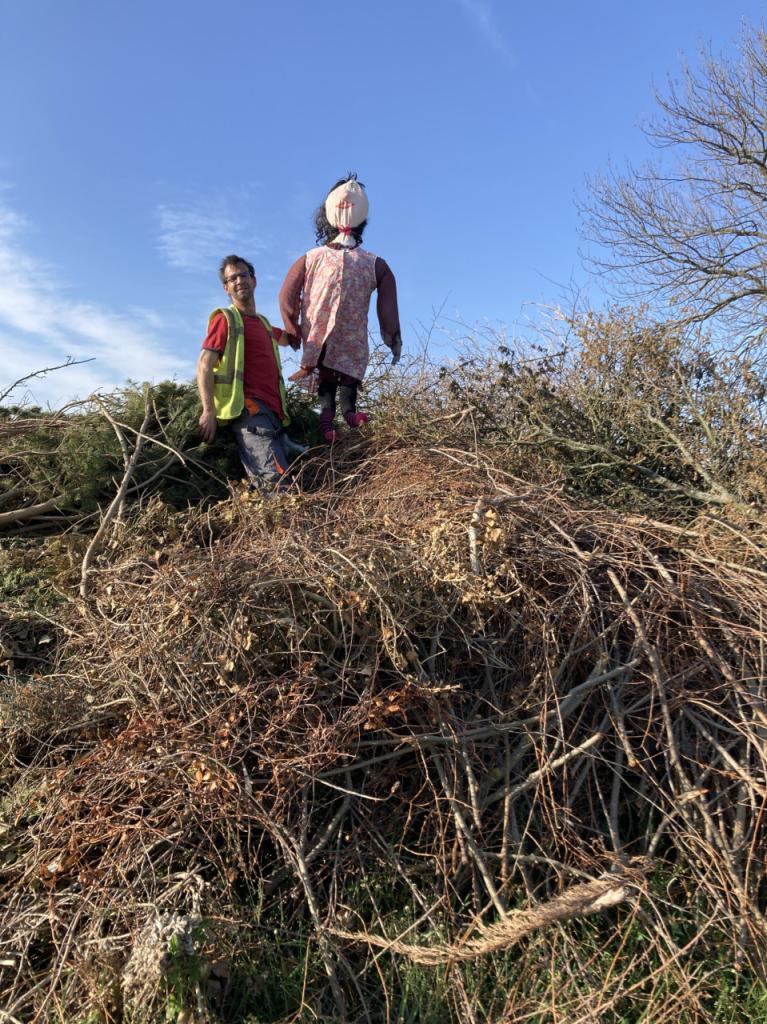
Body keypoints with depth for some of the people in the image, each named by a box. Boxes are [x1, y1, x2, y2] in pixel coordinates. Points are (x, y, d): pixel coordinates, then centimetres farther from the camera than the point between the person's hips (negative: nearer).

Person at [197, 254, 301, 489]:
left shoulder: (263, 323, 27)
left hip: (273, 412, 8)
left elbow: (291, 338, 50)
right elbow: (204, 364, -4)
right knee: (277, 481, -25)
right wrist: (209, 411, -15)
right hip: (249, 410, -8)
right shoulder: (225, 318, 6)